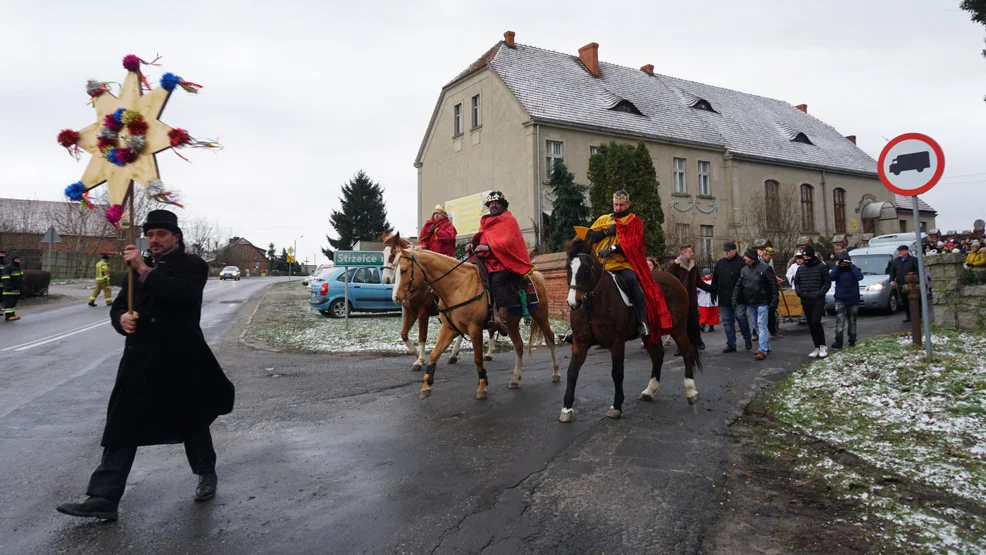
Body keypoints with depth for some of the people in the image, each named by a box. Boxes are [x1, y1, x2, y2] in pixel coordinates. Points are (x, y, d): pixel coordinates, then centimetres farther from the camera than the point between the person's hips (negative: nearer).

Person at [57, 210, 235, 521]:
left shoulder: (193, 265, -3)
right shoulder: (138, 268, 14)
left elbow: (181, 294, -23)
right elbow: (119, 305, 13)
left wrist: (145, 269, -25)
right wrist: (121, 318, -10)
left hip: (181, 361, -4)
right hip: (141, 360, 5)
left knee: (192, 424, 11)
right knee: (121, 428, 0)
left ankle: (206, 473, 34)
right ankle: (104, 499, 4)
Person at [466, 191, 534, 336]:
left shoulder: (509, 220, 0)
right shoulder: (486, 222, 21)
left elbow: (509, 241, -13)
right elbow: (481, 240, 22)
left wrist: (488, 247, -23)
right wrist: (472, 245, -2)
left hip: (507, 260, -7)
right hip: (489, 262, 7)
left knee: (497, 280, -31)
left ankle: (502, 319, -37)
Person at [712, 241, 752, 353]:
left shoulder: (742, 263, -6)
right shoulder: (719, 263, 12)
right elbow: (715, 280, 18)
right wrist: (713, 294, 13)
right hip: (724, 299, 6)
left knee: (740, 316, -12)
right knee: (727, 321, 6)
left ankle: (747, 339, 12)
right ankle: (731, 344, 13)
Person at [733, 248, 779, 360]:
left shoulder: (765, 268, -12)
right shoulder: (744, 269, 6)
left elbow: (774, 285, -10)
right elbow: (738, 285, 10)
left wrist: (774, 301, -13)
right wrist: (735, 298, 2)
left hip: (762, 303, -6)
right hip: (750, 303, 7)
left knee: (762, 326, -8)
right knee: (757, 326, 14)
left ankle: (762, 350, -7)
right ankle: (766, 347, 26)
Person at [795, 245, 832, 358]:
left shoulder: (821, 267, -3)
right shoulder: (801, 269, 10)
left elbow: (827, 282, -4)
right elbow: (796, 282, 17)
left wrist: (819, 294, -15)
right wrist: (800, 293, -1)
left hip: (818, 301, -5)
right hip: (805, 301, 5)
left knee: (816, 322, -16)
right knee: (811, 325, 7)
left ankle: (823, 346, -2)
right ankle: (817, 347, 16)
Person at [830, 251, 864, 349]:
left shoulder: (854, 269, 0)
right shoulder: (837, 270, 2)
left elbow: (860, 277, -21)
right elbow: (831, 277, -17)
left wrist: (852, 266, -16)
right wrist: (837, 267, -14)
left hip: (853, 300, 1)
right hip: (840, 300, 0)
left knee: (852, 321, 10)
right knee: (840, 321, -12)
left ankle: (852, 341, 19)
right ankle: (838, 342, -17)